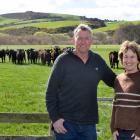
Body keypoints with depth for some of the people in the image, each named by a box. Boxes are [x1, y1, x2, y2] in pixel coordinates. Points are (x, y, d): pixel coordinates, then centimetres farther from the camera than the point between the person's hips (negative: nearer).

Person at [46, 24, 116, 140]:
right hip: (65, 123, -3)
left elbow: (113, 81, 18)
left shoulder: (97, 61, 5)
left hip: (89, 123, 4)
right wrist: (55, 118, -9)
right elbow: (51, 92, -5)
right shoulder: (63, 60, -6)